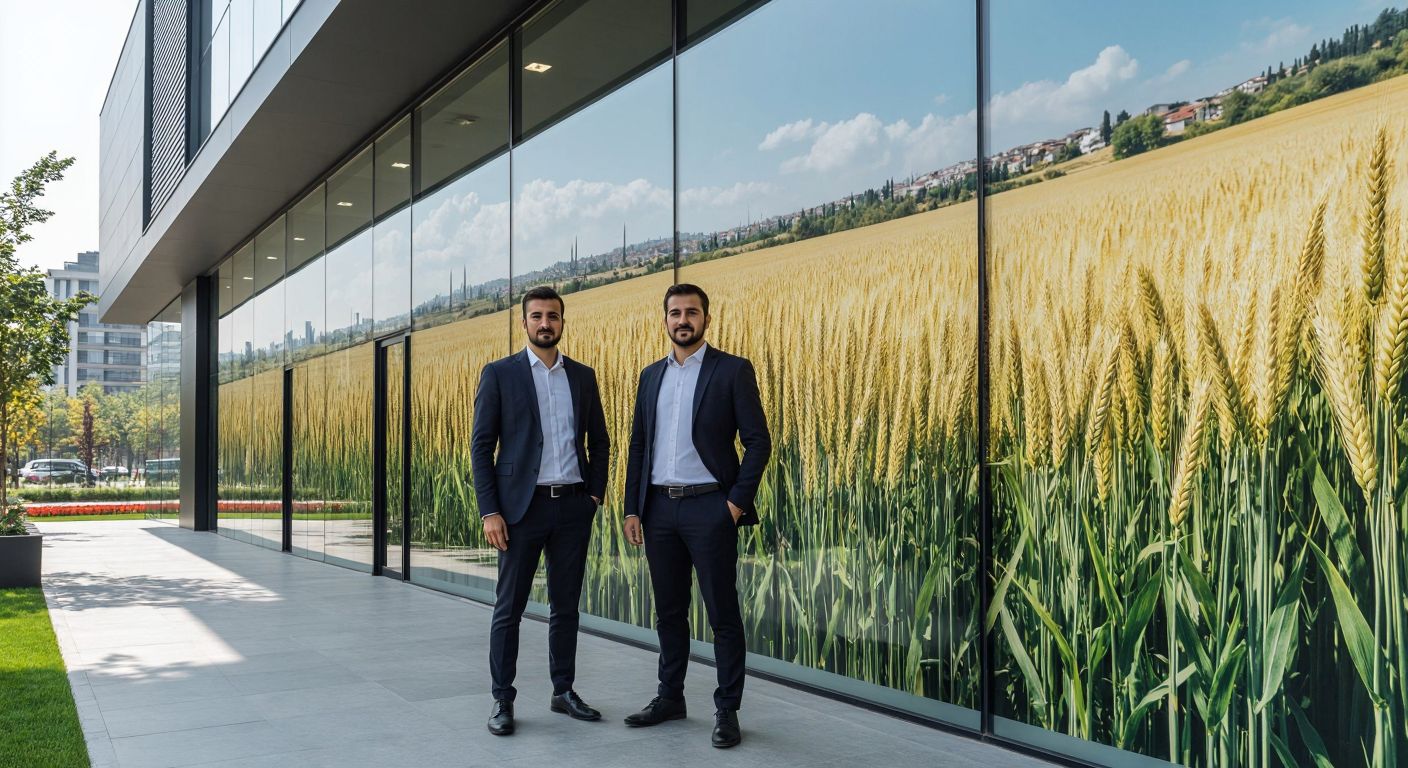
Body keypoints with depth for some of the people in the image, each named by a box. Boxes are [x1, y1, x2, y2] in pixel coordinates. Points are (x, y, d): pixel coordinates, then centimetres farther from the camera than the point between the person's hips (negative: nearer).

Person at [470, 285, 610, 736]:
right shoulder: (499, 374, -1)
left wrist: (596, 493, 3)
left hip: (573, 505, 3)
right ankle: (502, 700, 12)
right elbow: (481, 446, -3)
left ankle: (563, 691, 23)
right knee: (509, 607, 2)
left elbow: (599, 441, 16)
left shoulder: (583, 376, 10)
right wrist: (489, 511, -10)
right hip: (522, 505, -3)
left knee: (566, 605, 11)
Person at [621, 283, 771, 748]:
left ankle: (727, 710, 10)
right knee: (669, 611, 14)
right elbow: (638, 445, 13)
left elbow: (758, 441, -6)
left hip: (709, 507, -5)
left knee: (722, 614, 0)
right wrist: (632, 509, 7)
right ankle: (670, 697, 26)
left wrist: (738, 501, -12)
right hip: (659, 508, 5)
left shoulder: (733, 370, -3)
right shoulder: (651, 376, 13)